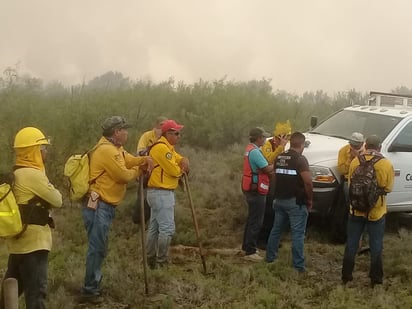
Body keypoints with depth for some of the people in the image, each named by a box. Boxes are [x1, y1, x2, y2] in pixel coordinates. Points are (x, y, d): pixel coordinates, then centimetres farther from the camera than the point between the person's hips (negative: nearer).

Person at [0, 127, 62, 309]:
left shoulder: (16, 174, 13)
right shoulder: (33, 175, -18)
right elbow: (56, 201, -10)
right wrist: (52, 191, 8)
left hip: (20, 241, 10)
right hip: (33, 242, -10)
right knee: (36, 291, -6)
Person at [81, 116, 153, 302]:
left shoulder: (114, 148, 16)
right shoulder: (107, 150, -17)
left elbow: (130, 160, 13)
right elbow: (124, 175, -18)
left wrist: (144, 160, -7)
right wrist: (138, 169, 1)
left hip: (105, 206, 11)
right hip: (98, 206, -10)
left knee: (100, 247, 15)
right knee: (97, 248, -8)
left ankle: (94, 286, 23)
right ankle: (89, 290, -3)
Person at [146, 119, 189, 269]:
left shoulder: (168, 147, 17)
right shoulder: (161, 148, -18)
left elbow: (181, 159, 17)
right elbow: (175, 171, -20)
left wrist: (184, 161, -7)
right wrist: (182, 168, 2)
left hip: (159, 193, 11)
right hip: (162, 193, -11)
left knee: (155, 227, 14)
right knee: (167, 228, -9)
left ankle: (151, 260, 21)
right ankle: (162, 262, -5)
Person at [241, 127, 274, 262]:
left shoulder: (250, 149, 13)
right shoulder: (255, 152, -20)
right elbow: (267, 169, -22)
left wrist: (271, 168, 1)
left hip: (251, 189, 11)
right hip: (256, 191, -11)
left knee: (252, 219, 20)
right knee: (256, 222, -6)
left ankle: (246, 246, 30)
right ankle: (250, 252, -2)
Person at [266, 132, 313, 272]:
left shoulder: (279, 157, 7)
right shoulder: (300, 159, -14)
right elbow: (308, 182, -21)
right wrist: (309, 199, -10)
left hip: (279, 199, 7)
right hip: (296, 202, -7)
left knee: (276, 229, 19)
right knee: (298, 234, -2)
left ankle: (270, 256, 27)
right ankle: (298, 265, -1)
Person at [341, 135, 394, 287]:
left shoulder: (356, 161, -7)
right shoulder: (387, 164, -9)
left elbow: (350, 184, 3)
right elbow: (388, 188, 0)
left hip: (356, 210, 1)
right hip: (377, 211, -1)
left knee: (351, 244, 12)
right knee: (376, 246, 10)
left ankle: (346, 276, 18)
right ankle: (375, 278, 15)